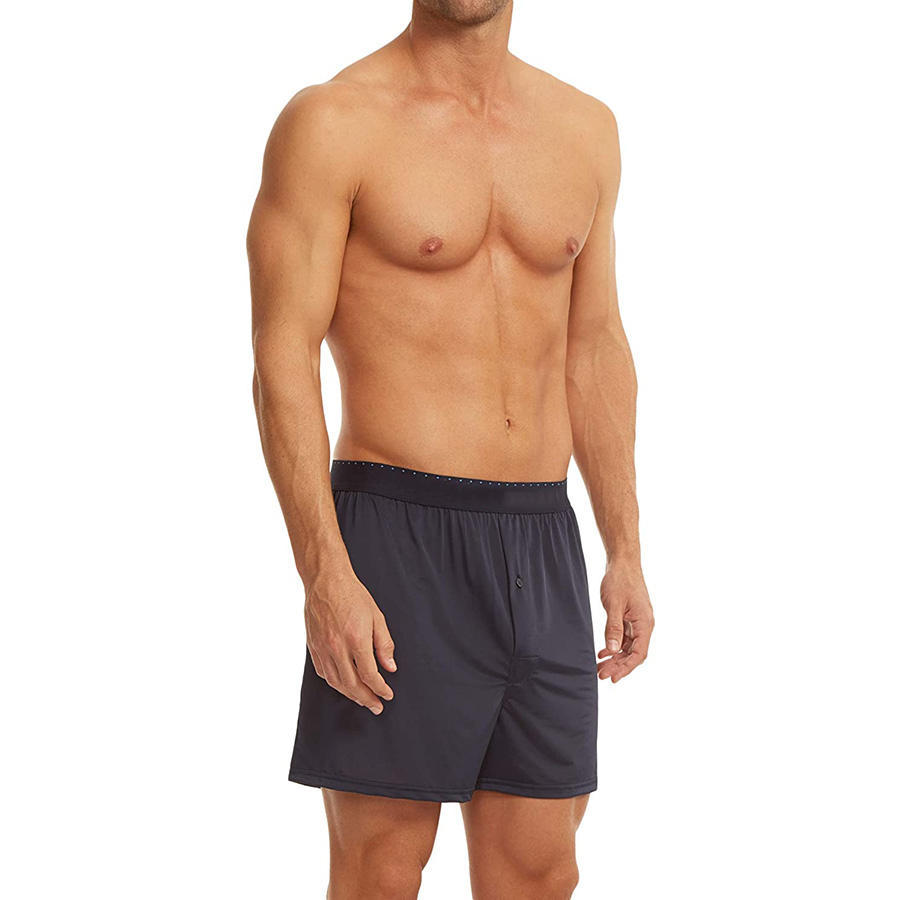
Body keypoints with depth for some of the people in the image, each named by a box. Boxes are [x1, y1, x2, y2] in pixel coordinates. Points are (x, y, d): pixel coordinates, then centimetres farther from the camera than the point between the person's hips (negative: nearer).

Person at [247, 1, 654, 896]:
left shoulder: (586, 128, 12)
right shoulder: (330, 123, -5)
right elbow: (281, 360, -10)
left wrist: (624, 552, 12)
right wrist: (323, 575, -18)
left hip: (541, 549, 5)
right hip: (395, 538, -5)